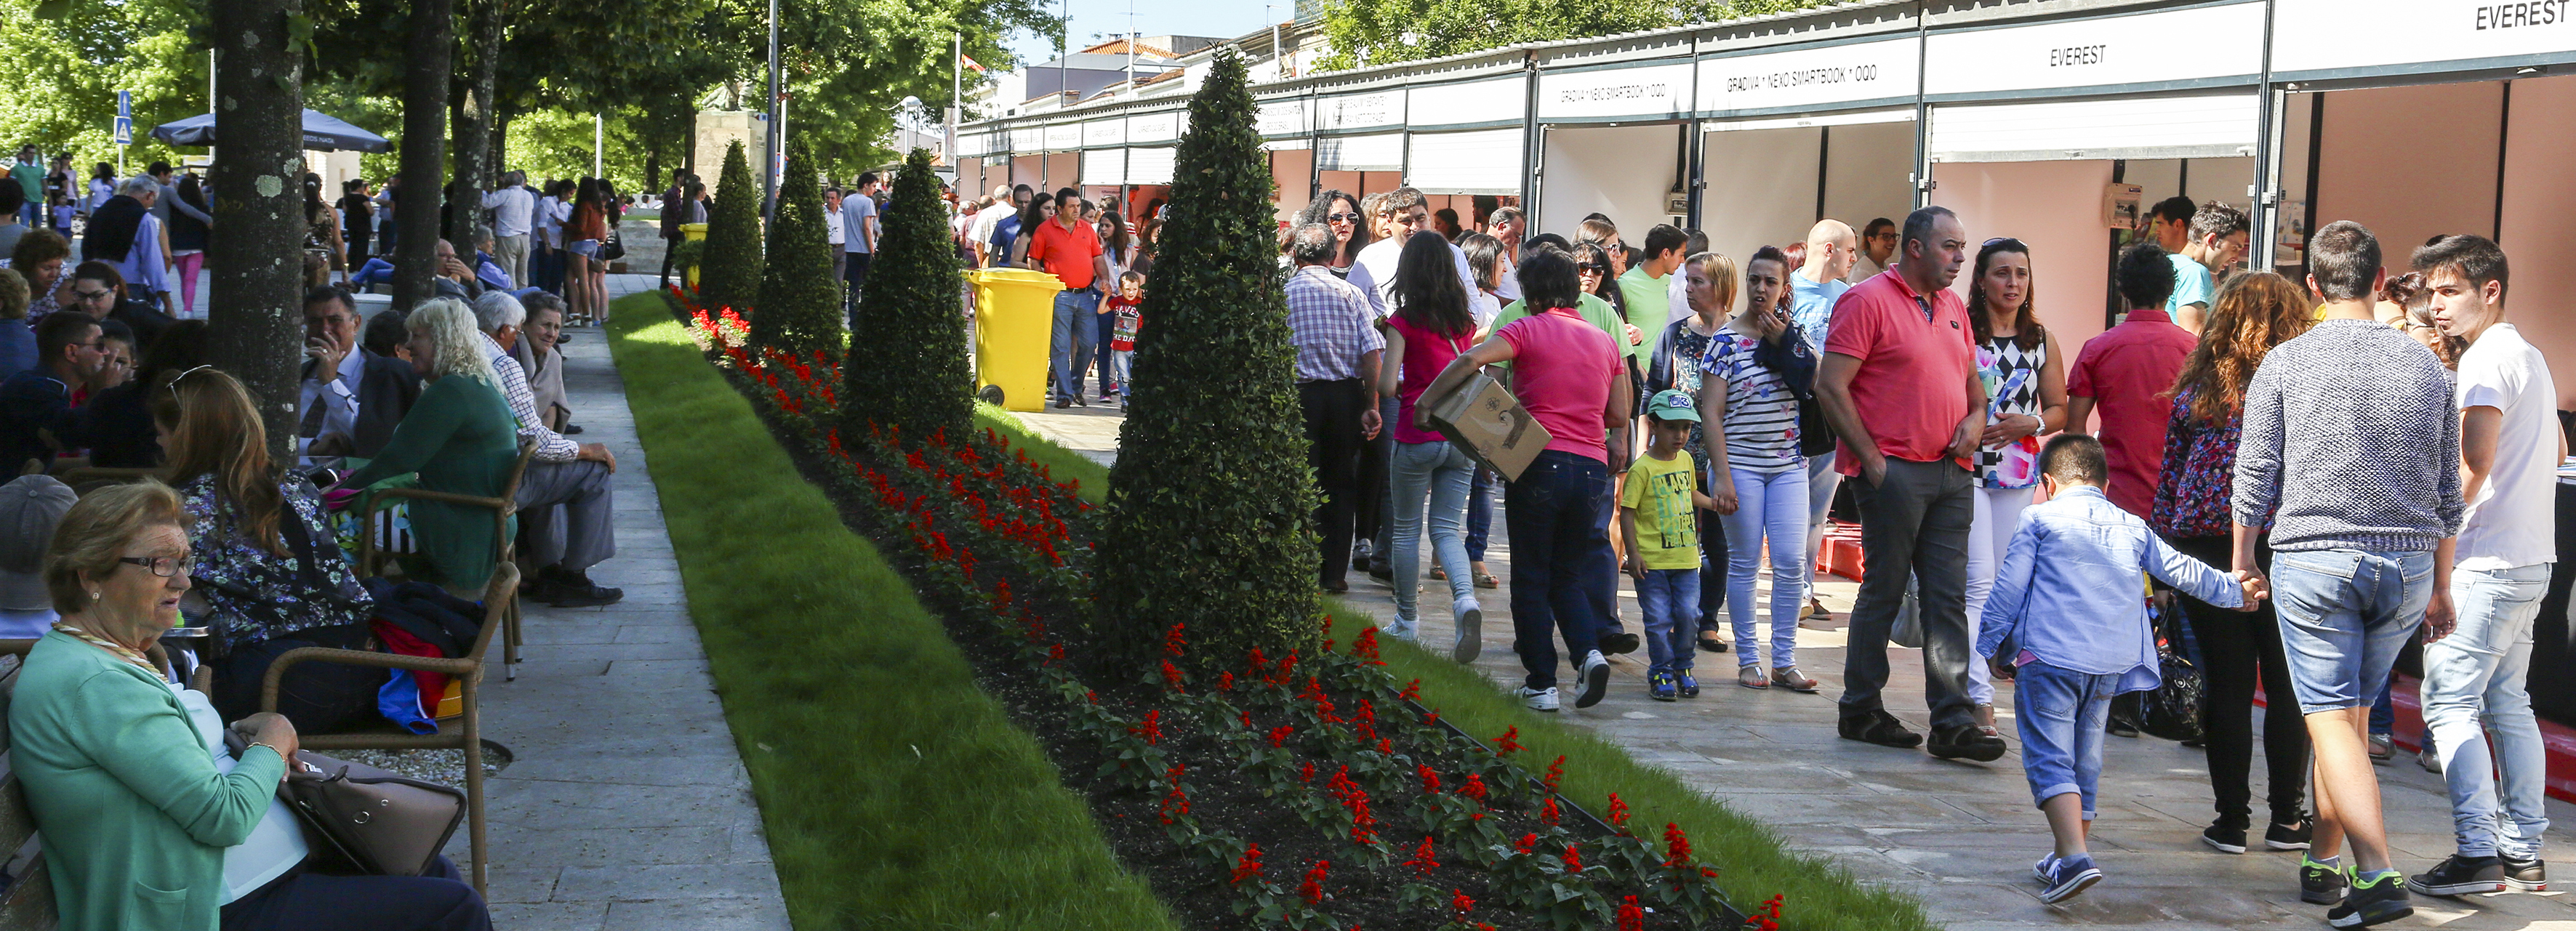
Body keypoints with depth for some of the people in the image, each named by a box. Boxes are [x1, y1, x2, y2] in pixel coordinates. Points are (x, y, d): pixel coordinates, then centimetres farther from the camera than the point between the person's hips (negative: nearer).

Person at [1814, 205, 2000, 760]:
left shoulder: (1953, 307, 16)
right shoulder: (1868, 301, -7)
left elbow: (1971, 378, 28)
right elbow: (1830, 387, -12)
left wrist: (1976, 417, 5)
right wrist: (1870, 459, -14)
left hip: (1952, 472, 7)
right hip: (1895, 471, -7)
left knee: (1949, 599, 3)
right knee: (1884, 591, 0)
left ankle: (1953, 723, 3)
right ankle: (1861, 711, 13)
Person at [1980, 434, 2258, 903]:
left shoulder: (2039, 519, 4)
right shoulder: (2132, 527, 17)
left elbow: (2010, 587, -1)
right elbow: (2181, 570, 25)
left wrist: (1993, 645, 7)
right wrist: (2231, 588, 41)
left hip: (2048, 655, -5)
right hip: (2111, 664, 5)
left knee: (2049, 758, -9)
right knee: (2085, 760, 17)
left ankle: (2074, 857, -27)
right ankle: (2065, 860, 25)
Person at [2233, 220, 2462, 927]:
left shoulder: (2285, 363, -3)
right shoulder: (2426, 367, 7)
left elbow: (2255, 477, -1)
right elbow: (2447, 492, 11)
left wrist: (2242, 562, 12)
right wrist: (2441, 587, 20)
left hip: (2313, 560, -4)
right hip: (2407, 564, 4)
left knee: (2332, 721, -4)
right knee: (2352, 713, 16)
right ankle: (2324, 864, 24)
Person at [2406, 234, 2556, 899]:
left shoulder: (2486, 360, -13)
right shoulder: (2530, 357, 18)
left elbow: (2473, 464, -23)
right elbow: (2557, 449, 31)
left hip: (2486, 561, -10)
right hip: (2530, 557, 10)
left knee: (2449, 701, -9)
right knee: (2507, 703, 13)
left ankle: (2477, 854, -13)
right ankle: (2523, 851, 16)